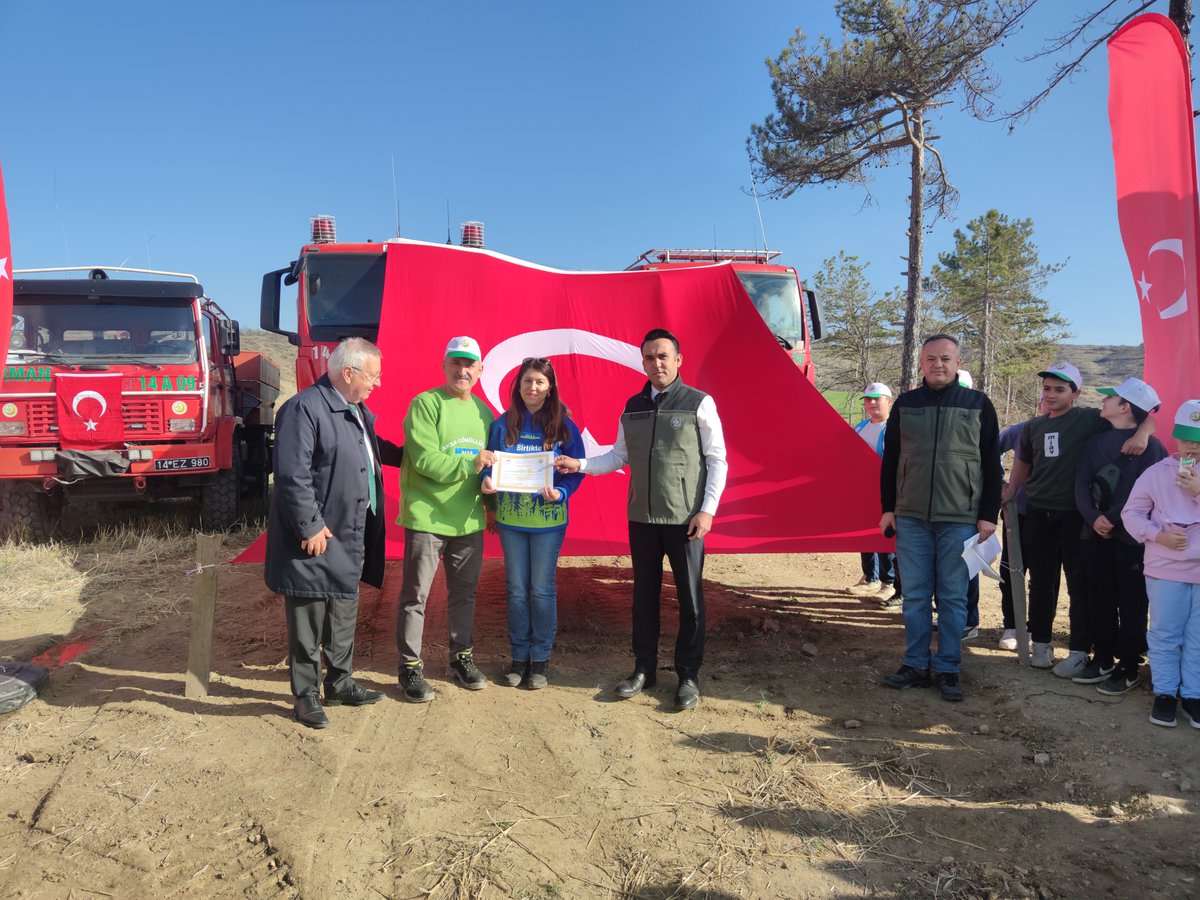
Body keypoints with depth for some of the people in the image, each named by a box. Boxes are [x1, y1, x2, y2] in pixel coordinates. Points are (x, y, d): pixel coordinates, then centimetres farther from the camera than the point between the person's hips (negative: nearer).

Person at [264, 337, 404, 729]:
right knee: (308, 622, 5)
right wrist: (310, 527, -22)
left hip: (351, 538, 9)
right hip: (316, 538, -9)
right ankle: (306, 695, 19)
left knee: (344, 618, 20)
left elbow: (375, 448, 30)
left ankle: (340, 684, 34)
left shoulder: (360, 410, 12)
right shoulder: (304, 409, -18)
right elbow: (293, 475, -23)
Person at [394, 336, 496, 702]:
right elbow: (425, 459, -17)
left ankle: (461, 658, 32)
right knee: (415, 595, 3)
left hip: (469, 520, 6)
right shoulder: (425, 404, -8)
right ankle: (410, 667, 15)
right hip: (426, 517, -6)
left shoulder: (483, 411, 11)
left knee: (464, 593, 16)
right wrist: (470, 465, -18)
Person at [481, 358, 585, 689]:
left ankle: (540, 659, 17)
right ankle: (519, 656, 22)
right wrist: (487, 480, -15)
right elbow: (491, 462, 6)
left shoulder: (564, 426, -2)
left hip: (548, 519, -2)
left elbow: (577, 469, -2)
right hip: (510, 519, 2)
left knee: (542, 589, 4)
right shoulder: (503, 424, 2)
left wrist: (561, 493, -19)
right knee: (517, 589, 9)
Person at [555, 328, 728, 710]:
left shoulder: (699, 403, -5)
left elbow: (717, 460, -5)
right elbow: (619, 456, 12)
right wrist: (579, 464, -2)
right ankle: (644, 668, 26)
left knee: (690, 596, 3)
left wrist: (707, 509, -11)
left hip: (685, 519, -4)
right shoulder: (632, 407, 8)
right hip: (641, 517, 4)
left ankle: (689, 675, 17)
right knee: (644, 594, 12)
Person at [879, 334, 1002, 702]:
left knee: (953, 597, 4)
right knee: (915, 595, 6)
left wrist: (988, 514, -2)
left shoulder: (978, 404, 3)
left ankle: (947, 669, 13)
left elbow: (991, 464, 3)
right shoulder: (905, 404, 7)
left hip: (960, 519, -2)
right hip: (911, 518, 2)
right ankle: (916, 665, 16)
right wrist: (888, 508, 7)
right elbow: (889, 460, 11)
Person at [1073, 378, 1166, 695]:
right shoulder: (1096, 441, 11)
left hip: (1131, 537, -5)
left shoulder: (1150, 446, -6)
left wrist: (1111, 519, -15)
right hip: (1095, 535, 5)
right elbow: (1081, 483, 3)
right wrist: (1093, 517, -13)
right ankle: (1103, 660, 23)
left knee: (1131, 604, 3)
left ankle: (1128, 668, 14)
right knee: (1099, 601, 11)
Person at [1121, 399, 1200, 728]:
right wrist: (1158, 535, -13)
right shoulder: (1157, 472, -1)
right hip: (1166, 570, -1)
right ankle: (1165, 692, 19)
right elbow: (1131, 513, 0)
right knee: (1165, 635, 8)